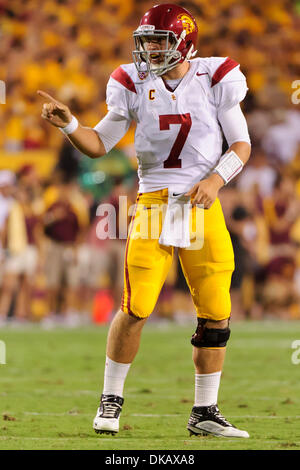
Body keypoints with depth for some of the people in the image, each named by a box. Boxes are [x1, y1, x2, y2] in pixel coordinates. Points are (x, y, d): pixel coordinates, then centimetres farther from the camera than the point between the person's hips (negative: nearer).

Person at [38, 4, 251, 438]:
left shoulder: (215, 79, -1)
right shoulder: (135, 84, 2)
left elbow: (241, 145, 3)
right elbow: (100, 144, 5)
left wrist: (216, 179, -14)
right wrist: (68, 124, -13)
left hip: (203, 206, 1)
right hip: (154, 202, -1)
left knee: (216, 313, 1)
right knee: (136, 307, -12)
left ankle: (205, 413, 13)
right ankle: (111, 401, 4)